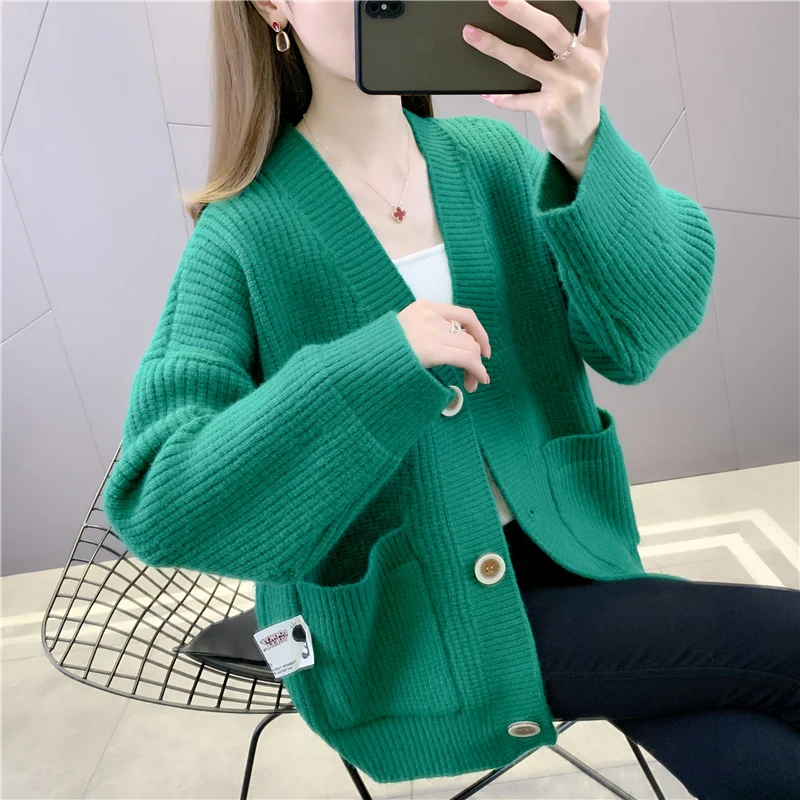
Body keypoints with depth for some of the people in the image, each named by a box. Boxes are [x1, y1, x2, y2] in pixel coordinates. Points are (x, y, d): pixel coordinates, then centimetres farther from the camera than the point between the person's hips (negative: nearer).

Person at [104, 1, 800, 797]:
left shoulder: (492, 157, -1)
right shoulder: (246, 237, -13)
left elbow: (638, 334, -11)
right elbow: (156, 504, -20)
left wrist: (587, 152, -28)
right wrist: (374, 367, -30)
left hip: (556, 549, 5)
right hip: (410, 630, -4)